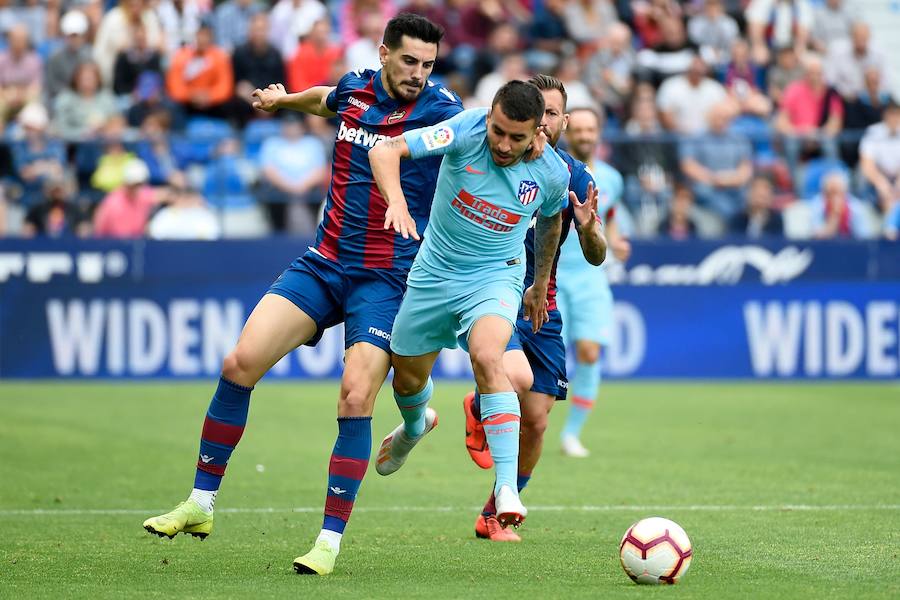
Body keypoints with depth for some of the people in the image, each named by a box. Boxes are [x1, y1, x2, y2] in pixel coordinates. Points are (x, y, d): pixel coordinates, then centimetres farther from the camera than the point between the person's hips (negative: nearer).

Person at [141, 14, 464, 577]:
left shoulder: (439, 109, -8)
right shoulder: (354, 90, 6)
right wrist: (284, 98, 46)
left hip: (387, 279, -4)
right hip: (324, 264, 4)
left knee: (356, 397, -18)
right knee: (241, 363, -7)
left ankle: (331, 540, -8)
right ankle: (200, 504, 6)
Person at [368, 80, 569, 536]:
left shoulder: (552, 174, -14)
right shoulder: (467, 131, -22)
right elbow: (385, 150, -31)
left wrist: (540, 286, 22)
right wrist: (396, 201, -50)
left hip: (495, 276, -2)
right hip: (435, 272, 2)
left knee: (487, 357, -31)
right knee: (407, 379, 15)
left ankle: (506, 490, -34)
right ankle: (415, 427, 56)